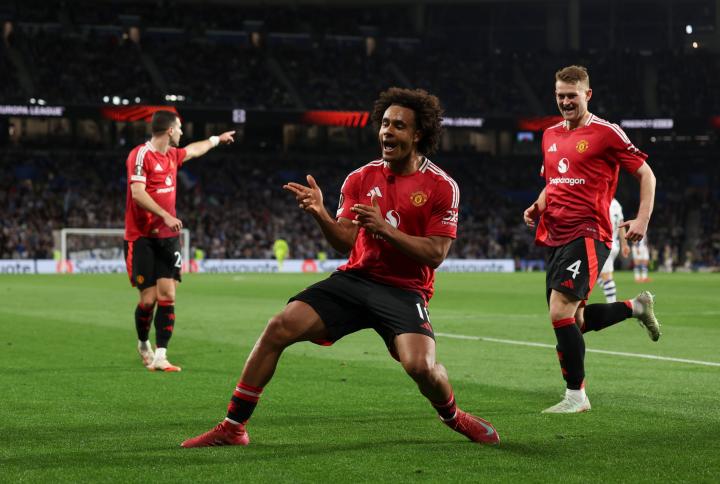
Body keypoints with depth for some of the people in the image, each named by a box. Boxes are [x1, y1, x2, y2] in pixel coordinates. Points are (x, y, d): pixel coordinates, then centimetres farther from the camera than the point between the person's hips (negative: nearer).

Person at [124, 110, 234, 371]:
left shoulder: (172, 154, 12)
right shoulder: (141, 155, -11)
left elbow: (194, 150, 35)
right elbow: (137, 193, -21)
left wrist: (217, 139, 49)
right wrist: (166, 216, -29)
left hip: (168, 237, 6)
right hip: (141, 238, -6)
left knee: (167, 296, -6)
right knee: (148, 298, -6)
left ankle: (160, 356, -6)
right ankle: (143, 344, 22)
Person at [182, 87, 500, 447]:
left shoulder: (441, 186, -5)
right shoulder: (360, 179, 6)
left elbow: (435, 254, -10)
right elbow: (345, 243, 1)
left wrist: (384, 228, -20)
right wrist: (320, 214, -18)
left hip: (404, 290, -3)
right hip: (355, 279, 3)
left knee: (421, 365, -27)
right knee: (279, 327, -14)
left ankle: (453, 416, 11)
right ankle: (233, 428, -4)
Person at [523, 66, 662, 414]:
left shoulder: (605, 132, -5)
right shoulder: (550, 135, 16)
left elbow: (646, 174, -1)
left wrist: (642, 219, -11)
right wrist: (537, 207, 9)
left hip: (587, 235, -8)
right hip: (554, 238, 8)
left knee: (561, 311, -18)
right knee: (574, 321, 9)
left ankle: (576, 395, -5)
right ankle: (637, 306, 35)